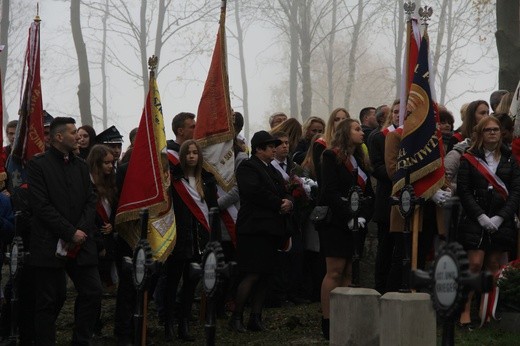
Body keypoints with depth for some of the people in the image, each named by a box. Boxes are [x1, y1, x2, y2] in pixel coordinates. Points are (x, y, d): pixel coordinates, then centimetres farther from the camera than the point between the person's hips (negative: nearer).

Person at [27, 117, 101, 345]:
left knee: (93, 293, 1)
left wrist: (81, 232, -7)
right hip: (50, 246, -5)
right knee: (49, 300, 0)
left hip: (81, 242, 5)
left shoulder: (81, 166, 14)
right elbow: (41, 205, -12)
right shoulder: (39, 164, -4)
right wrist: (70, 233, -13)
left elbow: (91, 202, 9)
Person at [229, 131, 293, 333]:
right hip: (254, 229, -9)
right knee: (253, 275, -12)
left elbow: (284, 194, 20)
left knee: (264, 276, 7)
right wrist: (278, 204, -11)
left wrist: (288, 203, -3)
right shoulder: (247, 168, -5)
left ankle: (256, 318, 11)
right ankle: (236, 317, -3)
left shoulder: (273, 170, 23)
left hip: (272, 230, 9)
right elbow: (256, 193, -18)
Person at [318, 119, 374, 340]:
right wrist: (348, 218, -18)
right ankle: (327, 322, -8)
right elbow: (330, 192, -13)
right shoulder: (331, 157, -4)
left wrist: (363, 216, -6)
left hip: (355, 225, 7)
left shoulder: (361, 161, 17)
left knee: (347, 273, 3)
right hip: (335, 222, -7)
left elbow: (369, 193, 13)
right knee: (335, 272, -9)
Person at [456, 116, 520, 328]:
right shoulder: (469, 159, 2)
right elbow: (463, 191, -3)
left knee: (494, 265, 4)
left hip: (502, 221, 2)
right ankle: (465, 312, -8)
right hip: (475, 221, -2)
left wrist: (500, 217, -9)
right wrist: (481, 216, -12)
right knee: (475, 264, -10)